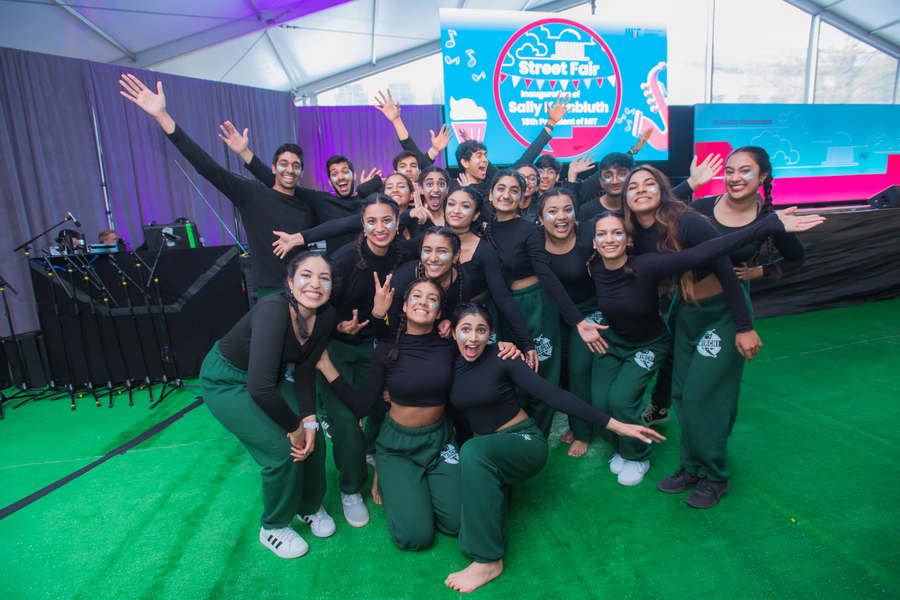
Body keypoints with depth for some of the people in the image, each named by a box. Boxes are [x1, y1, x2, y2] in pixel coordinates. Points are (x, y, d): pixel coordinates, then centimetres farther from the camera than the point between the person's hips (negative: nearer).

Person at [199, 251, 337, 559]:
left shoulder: (325, 316, -16)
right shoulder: (274, 310, -36)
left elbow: (305, 371, -6)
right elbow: (260, 388, -40)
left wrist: (309, 422, -17)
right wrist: (295, 426, -27)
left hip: (268, 380, 6)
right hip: (225, 381, -6)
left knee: (313, 439, -6)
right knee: (282, 449, -16)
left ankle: (310, 505, 24)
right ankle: (273, 528, 13)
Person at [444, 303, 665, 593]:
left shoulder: (501, 359, -15)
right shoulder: (451, 365, -2)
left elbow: (552, 393, -20)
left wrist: (613, 424, -24)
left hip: (525, 443, -5)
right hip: (485, 446, 5)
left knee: (474, 450, -37)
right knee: (456, 522, -16)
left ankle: (488, 561, -26)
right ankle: (498, 486, 16)